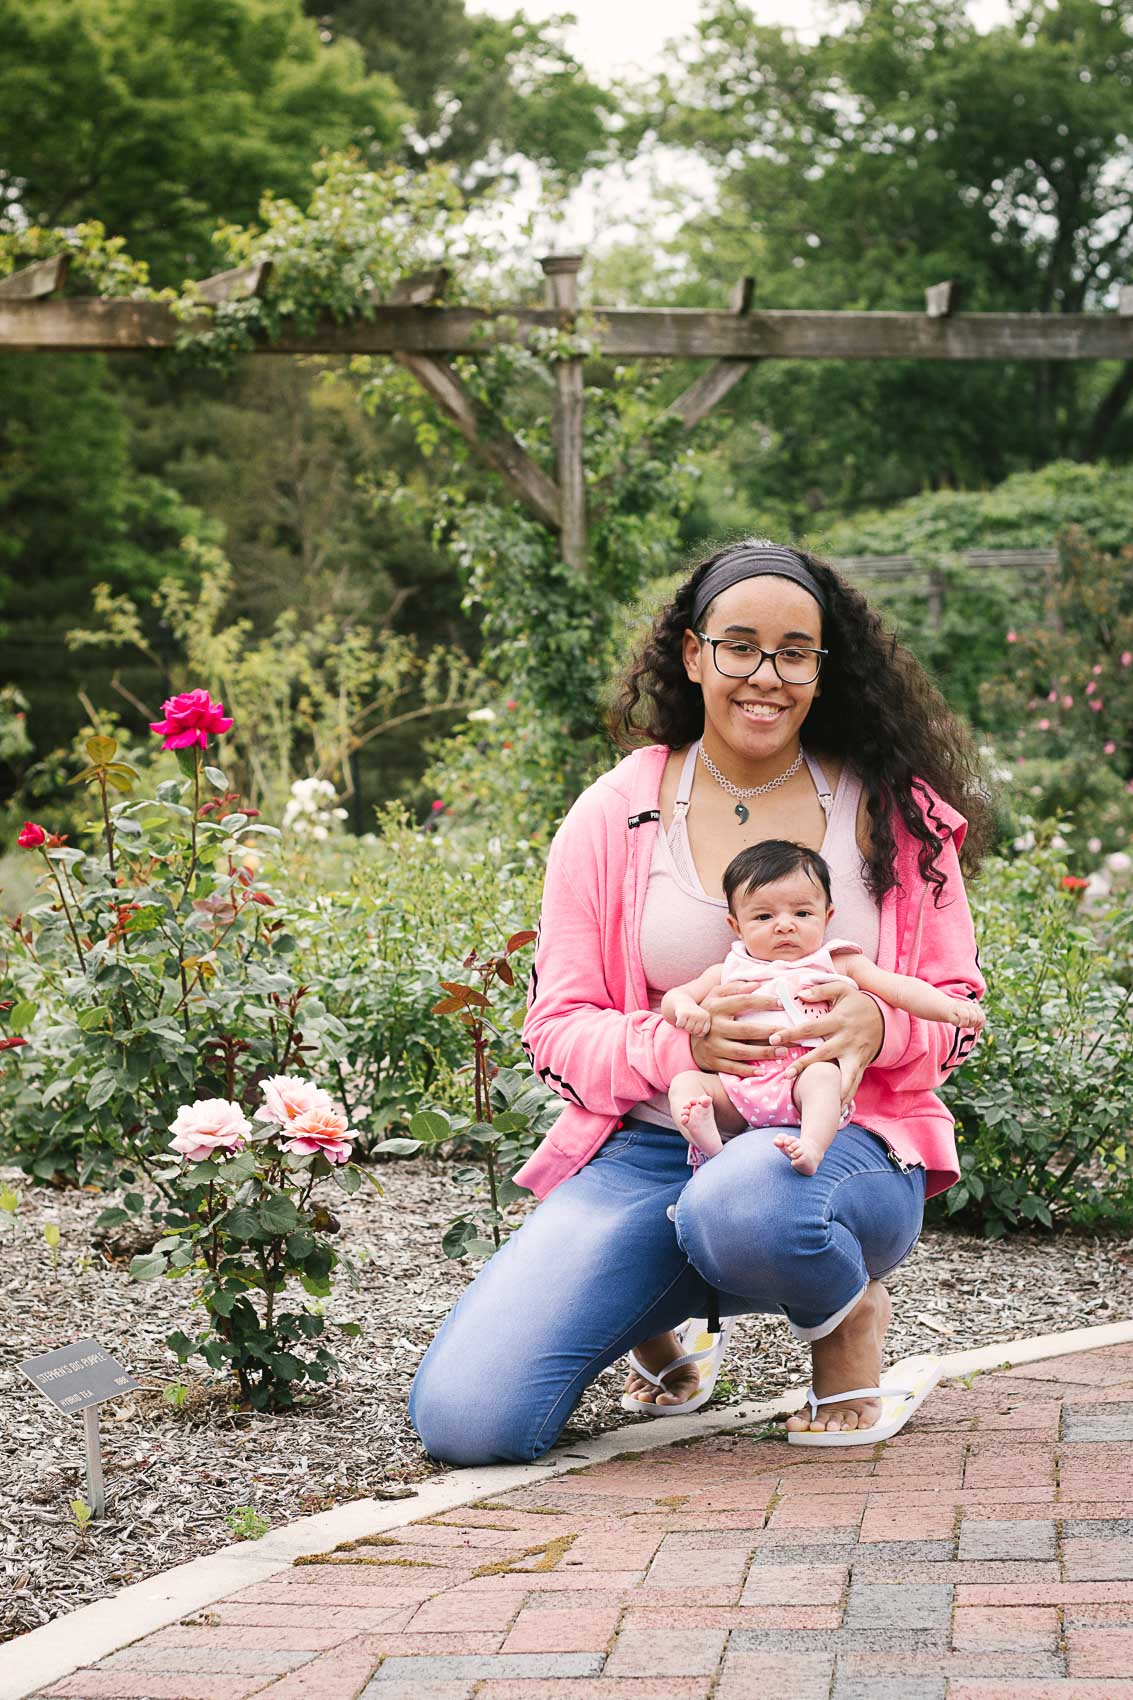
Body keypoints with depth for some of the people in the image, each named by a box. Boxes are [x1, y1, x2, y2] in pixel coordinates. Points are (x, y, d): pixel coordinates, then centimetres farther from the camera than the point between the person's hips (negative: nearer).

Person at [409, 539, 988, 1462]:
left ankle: (848, 1316, -3)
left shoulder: (895, 811, 4)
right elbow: (558, 1027, 2)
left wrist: (877, 1027, -17)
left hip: (843, 1149, -2)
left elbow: (956, 1008, 8)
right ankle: (657, 1326, 16)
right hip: (645, 1152, 2)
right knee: (463, 1418, -17)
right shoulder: (614, 816, 3)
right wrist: (680, 1042, -20)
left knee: (748, 1207, -42)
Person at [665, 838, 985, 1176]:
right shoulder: (728, 970, 24)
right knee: (685, 1081, -20)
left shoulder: (839, 965, 18)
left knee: (823, 1074, -33)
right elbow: (674, 997, 23)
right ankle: (706, 1138, -46)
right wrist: (686, 1009, -3)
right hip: (734, 1088, 2)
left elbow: (897, 987, 10)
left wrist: (950, 1007, -7)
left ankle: (812, 1146, -53)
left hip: (803, 1078, -2)